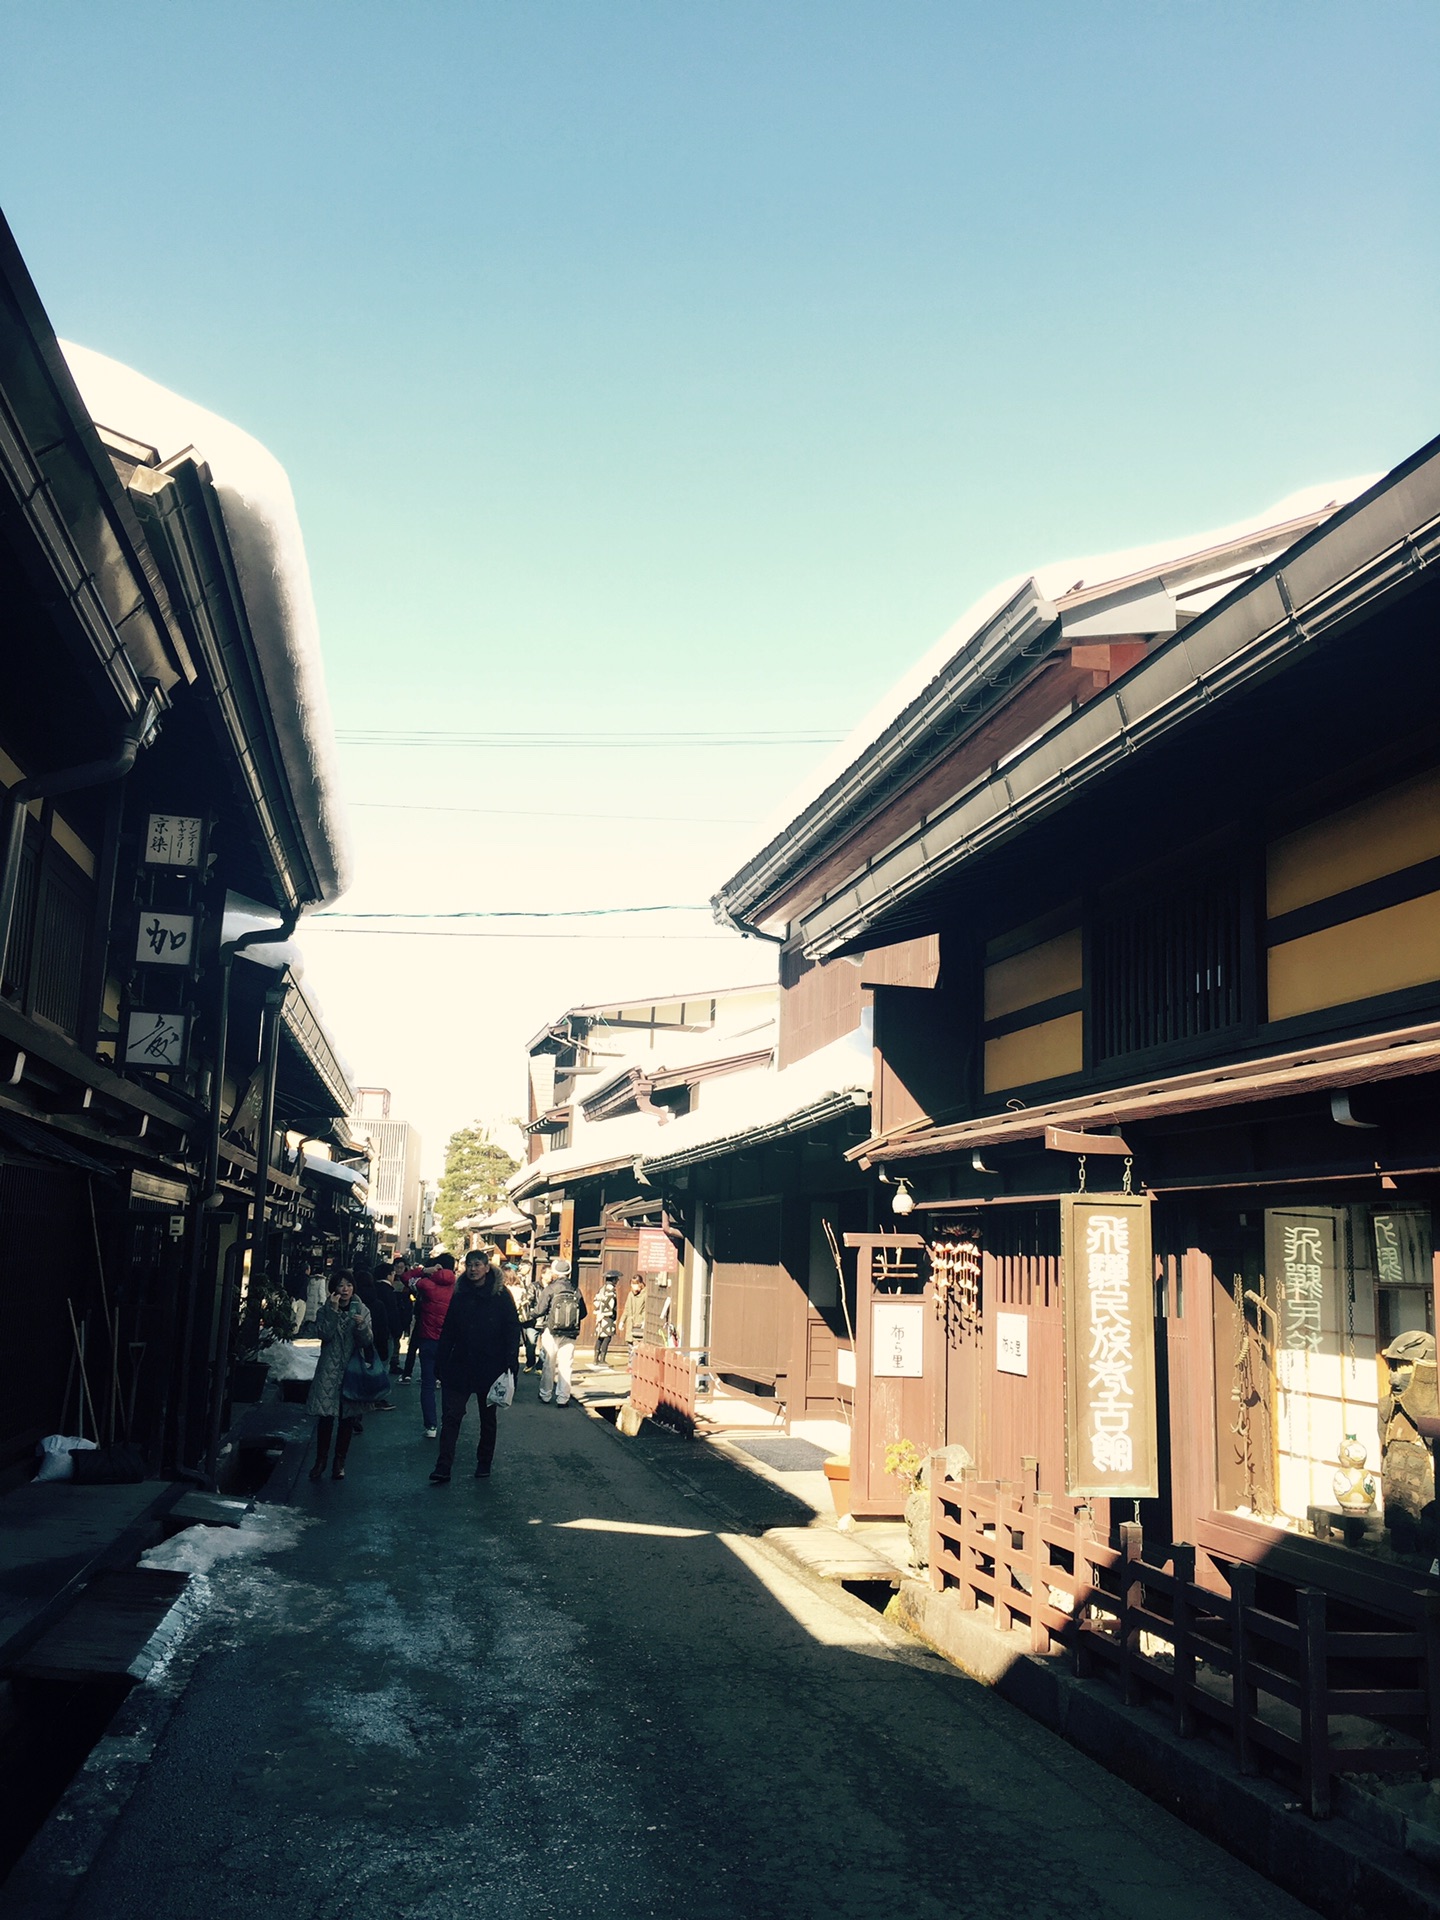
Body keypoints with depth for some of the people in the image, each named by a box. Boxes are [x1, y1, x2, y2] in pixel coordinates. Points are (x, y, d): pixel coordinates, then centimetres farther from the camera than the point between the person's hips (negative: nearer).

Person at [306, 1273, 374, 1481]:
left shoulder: (362, 1311, 5)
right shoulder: (325, 1311, 4)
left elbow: (368, 1341, -4)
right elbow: (325, 1335, -13)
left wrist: (361, 1325, -23)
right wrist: (333, 1310, -20)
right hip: (329, 1370, -1)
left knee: (348, 1418, 5)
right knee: (325, 1416, -5)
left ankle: (340, 1462, 16)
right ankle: (321, 1459, 7)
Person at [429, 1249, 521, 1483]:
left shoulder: (500, 1295, -6)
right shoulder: (460, 1295, 5)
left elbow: (513, 1330, -8)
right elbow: (448, 1330, 7)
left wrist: (511, 1363, -16)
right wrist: (441, 1362, 2)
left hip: (490, 1367, -2)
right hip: (460, 1365, 2)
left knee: (488, 1417, 13)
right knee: (451, 1416, -4)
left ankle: (484, 1462, 28)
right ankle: (443, 1468, -4)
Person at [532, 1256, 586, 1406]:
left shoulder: (550, 1289, -10)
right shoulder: (576, 1290, 0)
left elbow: (539, 1311, -13)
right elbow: (583, 1313, 4)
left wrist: (537, 1315, 10)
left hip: (551, 1332, -2)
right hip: (569, 1334, 2)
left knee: (548, 1365, 9)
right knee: (565, 1366, 6)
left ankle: (545, 1396, 16)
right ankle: (562, 1398, 7)